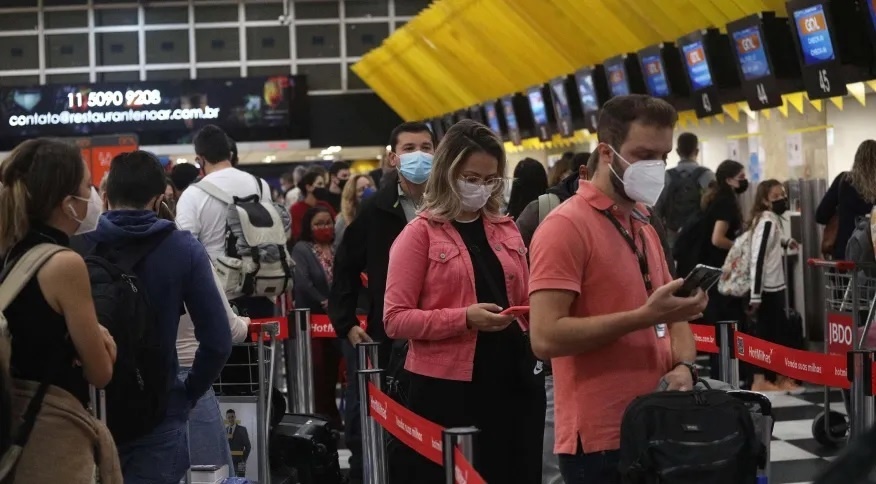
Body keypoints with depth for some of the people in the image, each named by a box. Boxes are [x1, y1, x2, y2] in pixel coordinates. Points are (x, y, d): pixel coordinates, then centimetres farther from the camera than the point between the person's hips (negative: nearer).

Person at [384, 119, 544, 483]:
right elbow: (395, 319, -9)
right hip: (447, 386, -5)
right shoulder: (421, 233, -4)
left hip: (512, 378, 5)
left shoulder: (507, 229, 12)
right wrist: (465, 318, -20)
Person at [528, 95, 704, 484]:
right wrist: (645, 317, -22)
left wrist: (684, 366, -2)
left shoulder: (645, 228, 14)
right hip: (601, 442, -8)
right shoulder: (565, 226, -13)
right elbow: (546, 337, -21)